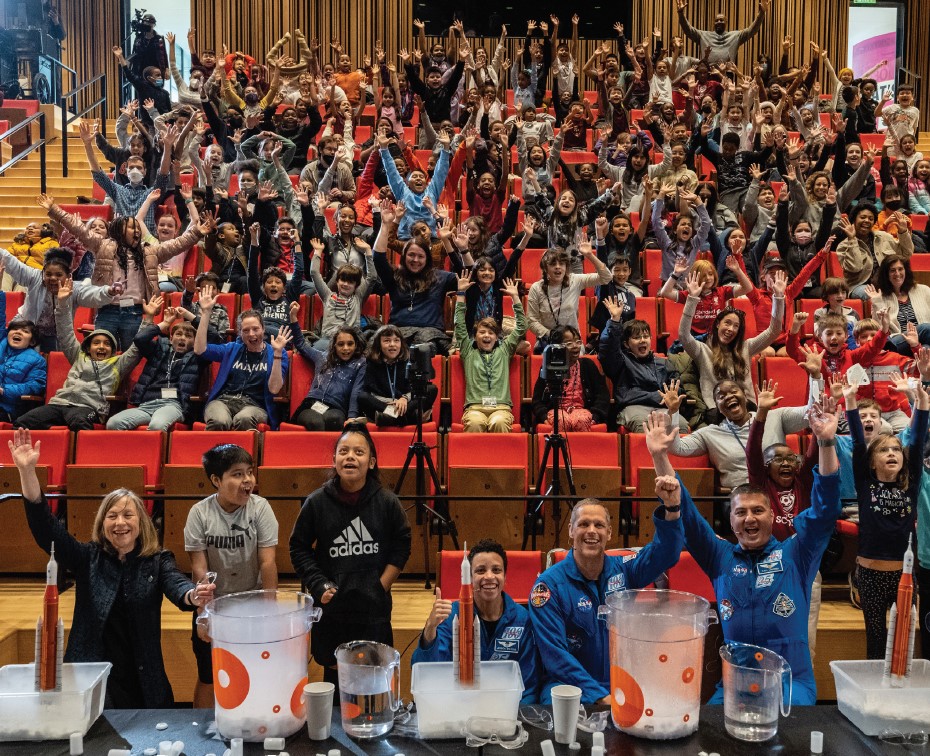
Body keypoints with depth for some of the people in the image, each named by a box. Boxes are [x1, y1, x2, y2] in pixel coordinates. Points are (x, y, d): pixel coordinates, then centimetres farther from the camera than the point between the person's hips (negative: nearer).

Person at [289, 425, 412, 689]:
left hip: (374, 607, 0)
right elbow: (299, 548, 3)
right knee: (333, 670, 13)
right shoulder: (317, 502, -4)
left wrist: (382, 585, -2)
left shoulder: (386, 501, -4)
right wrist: (319, 585, -6)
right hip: (331, 605, 0)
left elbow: (401, 546, 5)